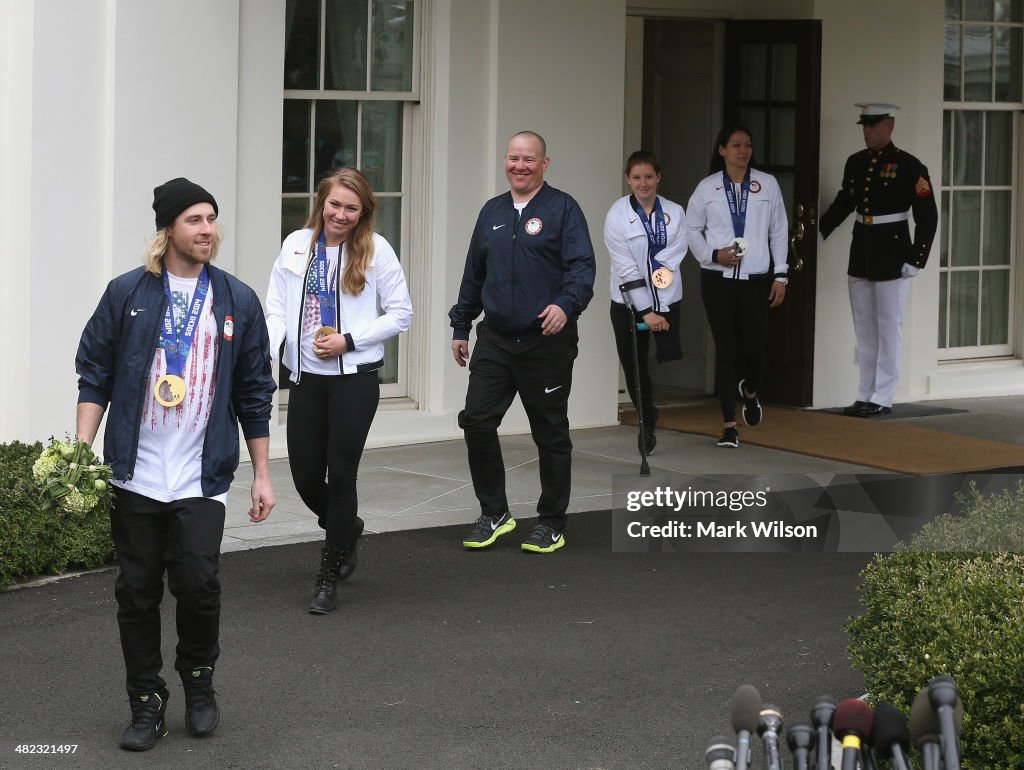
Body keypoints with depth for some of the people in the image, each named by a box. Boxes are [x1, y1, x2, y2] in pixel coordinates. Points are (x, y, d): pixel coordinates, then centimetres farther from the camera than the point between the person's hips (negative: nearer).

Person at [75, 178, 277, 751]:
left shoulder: (238, 301, 6)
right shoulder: (128, 294, 2)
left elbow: (255, 395, 10)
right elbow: (95, 375, 4)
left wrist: (263, 474, 9)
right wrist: (81, 451, -6)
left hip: (202, 478, 0)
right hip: (135, 474, 0)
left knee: (197, 582, -11)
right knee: (139, 591, 4)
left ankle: (200, 681, 15)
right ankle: (147, 703, 17)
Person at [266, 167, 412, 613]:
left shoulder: (375, 250, -4)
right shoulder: (296, 245, 4)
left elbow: (400, 315, -2)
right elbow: (278, 311, 4)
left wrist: (348, 340, -12)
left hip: (354, 377, -3)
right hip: (305, 376, 3)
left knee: (341, 473, -2)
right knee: (305, 475, 5)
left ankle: (328, 578, 11)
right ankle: (345, 530, 38)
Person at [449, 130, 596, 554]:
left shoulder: (563, 209, -4)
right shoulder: (492, 212, 14)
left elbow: (582, 267, -13)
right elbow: (473, 274, 20)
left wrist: (566, 305, -30)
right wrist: (460, 327, 19)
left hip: (547, 341, -5)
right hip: (495, 340, 5)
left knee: (551, 434, 4)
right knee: (476, 421, -4)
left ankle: (551, 524, 15)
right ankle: (493, 513, 11)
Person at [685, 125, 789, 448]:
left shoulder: (768, 185, 2)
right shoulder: (707, 188, 1)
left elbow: (779, 232, 5)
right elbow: (691, 228, 9)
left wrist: (780, 276, 2)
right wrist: (713, 255, -7)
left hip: (756, 279, 0)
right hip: (717, 279, 0)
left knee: (754, 346, -2)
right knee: (725, 348, -2)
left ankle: (749, 391, 35)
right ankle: (729, 424, 4)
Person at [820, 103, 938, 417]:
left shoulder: (908, 166, -10)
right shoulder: (855, 163, 7)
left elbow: (927, 216, -10)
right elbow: (844, 202, 21)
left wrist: (916, 260, -13)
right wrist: (817, 232, 14)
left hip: (892, 256, -6)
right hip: (860, 255, 6)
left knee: (888, 327, 0)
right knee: (864, 329, 10)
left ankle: (882, 398, 4)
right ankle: (865, 396, 16)